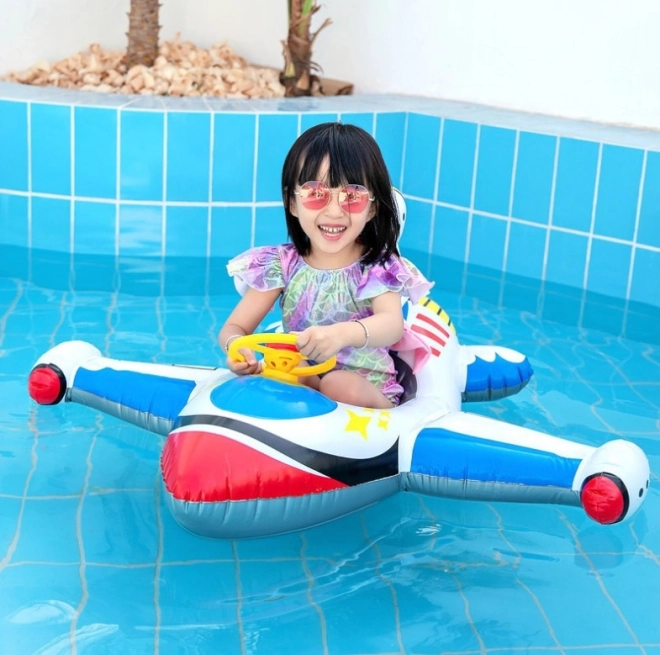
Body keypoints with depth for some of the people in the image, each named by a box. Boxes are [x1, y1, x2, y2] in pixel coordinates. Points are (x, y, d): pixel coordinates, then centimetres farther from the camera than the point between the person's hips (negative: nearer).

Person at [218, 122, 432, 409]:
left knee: (340, 386, -33)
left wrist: (343, 333, -51)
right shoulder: (281, 265, -2)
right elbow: (233, 328, -3)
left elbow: (393, 325, -29)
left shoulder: (378, 267, -9)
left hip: (368, 391, -2)